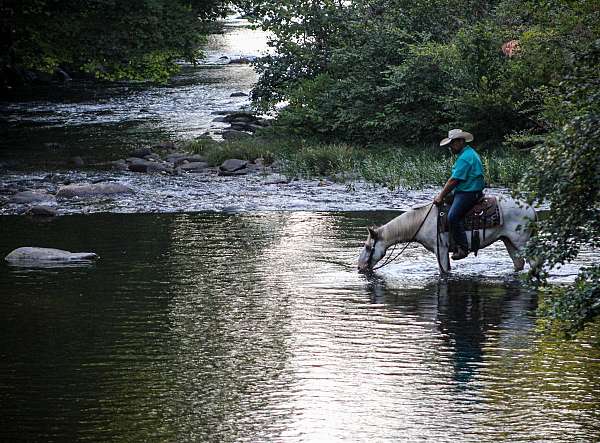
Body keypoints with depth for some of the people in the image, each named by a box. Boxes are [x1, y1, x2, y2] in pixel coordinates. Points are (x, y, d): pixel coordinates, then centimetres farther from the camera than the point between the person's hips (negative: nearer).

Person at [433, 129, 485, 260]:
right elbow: (454, 179, 22)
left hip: (468, 193, -12)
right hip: (465, 192, 12)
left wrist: (441, 196, -9)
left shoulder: (465, 157, -16)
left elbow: (454, 180, -17)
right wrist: (442, 195, 19)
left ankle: (462, 248, -26)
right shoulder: (469, 153, 19)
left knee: (453, 216, -25)